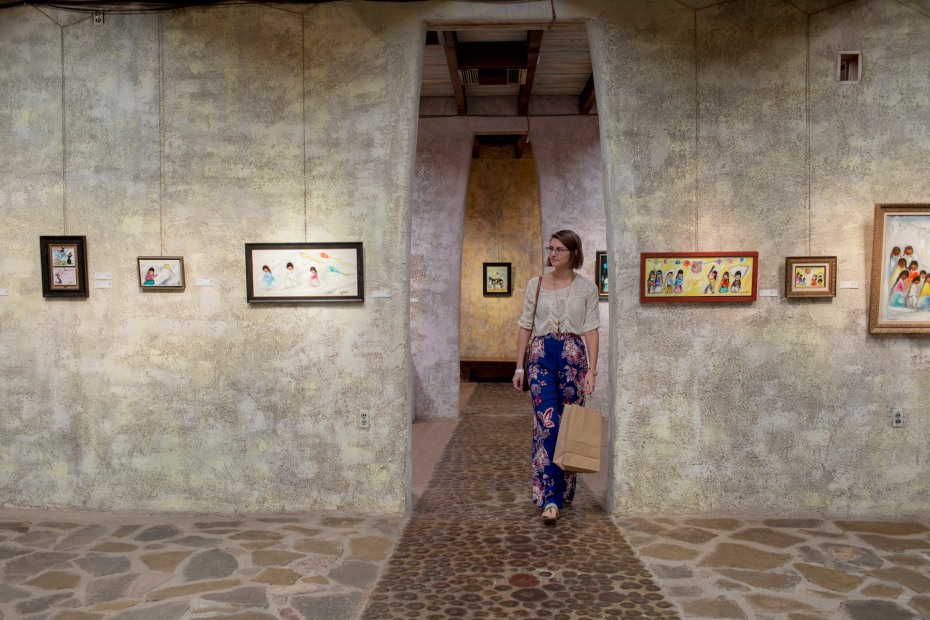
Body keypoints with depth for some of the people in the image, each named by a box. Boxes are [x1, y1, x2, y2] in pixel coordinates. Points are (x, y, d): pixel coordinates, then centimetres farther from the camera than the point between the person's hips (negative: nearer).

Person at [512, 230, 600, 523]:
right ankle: (550, 498, -9)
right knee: (546, 423, -10)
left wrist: (592, 370, -7)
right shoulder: (535, 285, 7)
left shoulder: (587, 287, 3)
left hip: (573, 356, 0)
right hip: (542, 355, 0)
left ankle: (564, 490, 24)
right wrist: (519, 366, 5)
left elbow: (591, 330, 0)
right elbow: (525, 326, 8)